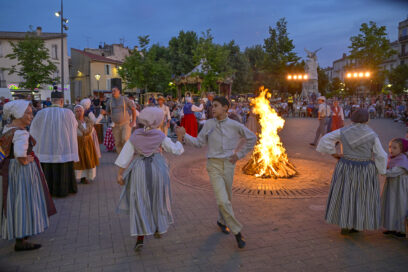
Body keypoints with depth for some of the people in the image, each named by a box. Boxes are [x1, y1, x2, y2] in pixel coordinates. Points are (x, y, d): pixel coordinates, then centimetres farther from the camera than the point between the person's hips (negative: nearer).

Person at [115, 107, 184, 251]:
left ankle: (140, 238, -2)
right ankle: (158, 229, 34)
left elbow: (125, 155, -5)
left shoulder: (135, 136, -3)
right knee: (158, 199, 19)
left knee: (140, 203, 6)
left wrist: (120, 174, 0)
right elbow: (176, 150, -1)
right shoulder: (160, 136, -7)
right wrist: (179, 141, 19)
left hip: (140, 170, 1)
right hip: (157, 169, 0)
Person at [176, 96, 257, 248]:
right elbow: (199, 143, 3)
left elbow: (252, 138, 8)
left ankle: (221, 221, 45)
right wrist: (184, 136, -9)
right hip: (214, 165, -1)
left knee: (227, 198, 16)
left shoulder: (235, 126, -3)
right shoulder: (209, 124, -1)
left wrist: (240, 154, 3)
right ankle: (237, 232, 2)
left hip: (228, 165, 2)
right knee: (222, 201, -12)